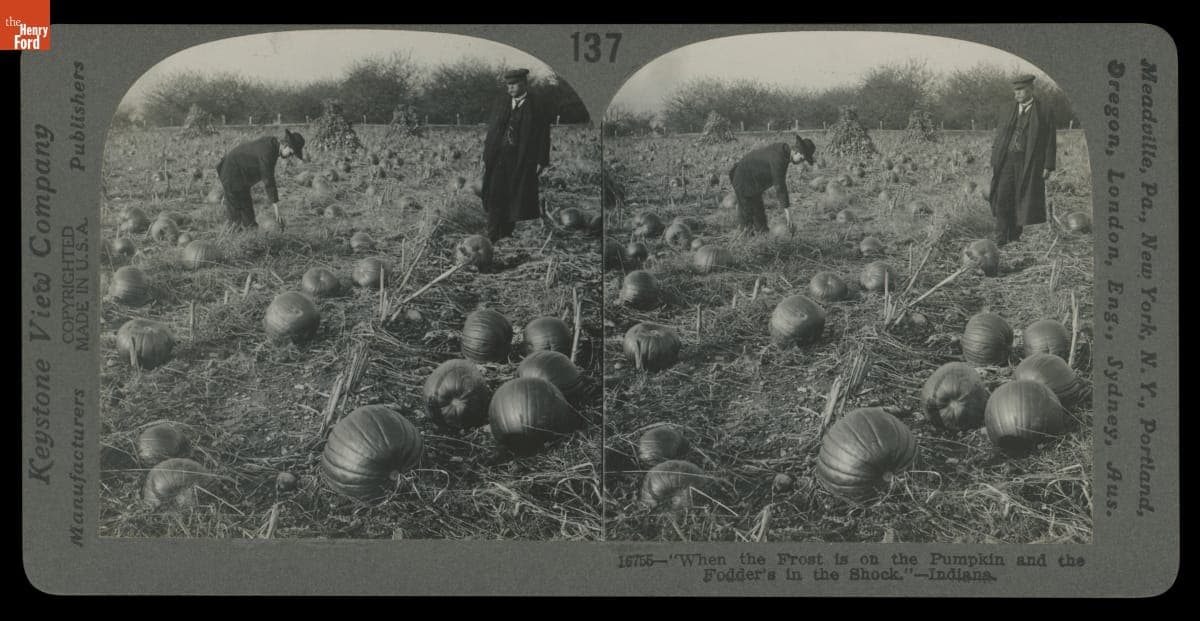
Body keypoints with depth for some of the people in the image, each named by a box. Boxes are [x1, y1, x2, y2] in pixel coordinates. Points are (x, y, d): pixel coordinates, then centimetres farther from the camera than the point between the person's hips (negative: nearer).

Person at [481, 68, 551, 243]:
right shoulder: (502, 103, 11)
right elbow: (492, 130, 13)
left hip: (521, 161, -3)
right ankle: (492, 237, -3)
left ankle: (507, 233, 13)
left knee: (513, 200, 2)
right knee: (495, 197, -4)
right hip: (499, 159, 3)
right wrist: (486, 156, 8)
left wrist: (541, 161, -7)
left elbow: (543, 136, -2)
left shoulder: (536, 107, -2)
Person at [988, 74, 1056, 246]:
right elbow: (999, 138, 13)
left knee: (1021, 202, 2)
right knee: (1002, 198, -7)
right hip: (1007, 160, 2)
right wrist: (994, 161, 6)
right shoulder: (1008, 111, 12)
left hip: (1028, 164, -2)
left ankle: (1014, 238, 14)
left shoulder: (1044, 112, 2)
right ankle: (1000, 241, -6)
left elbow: (1050, 142, 1)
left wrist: (1048, 167, -5)